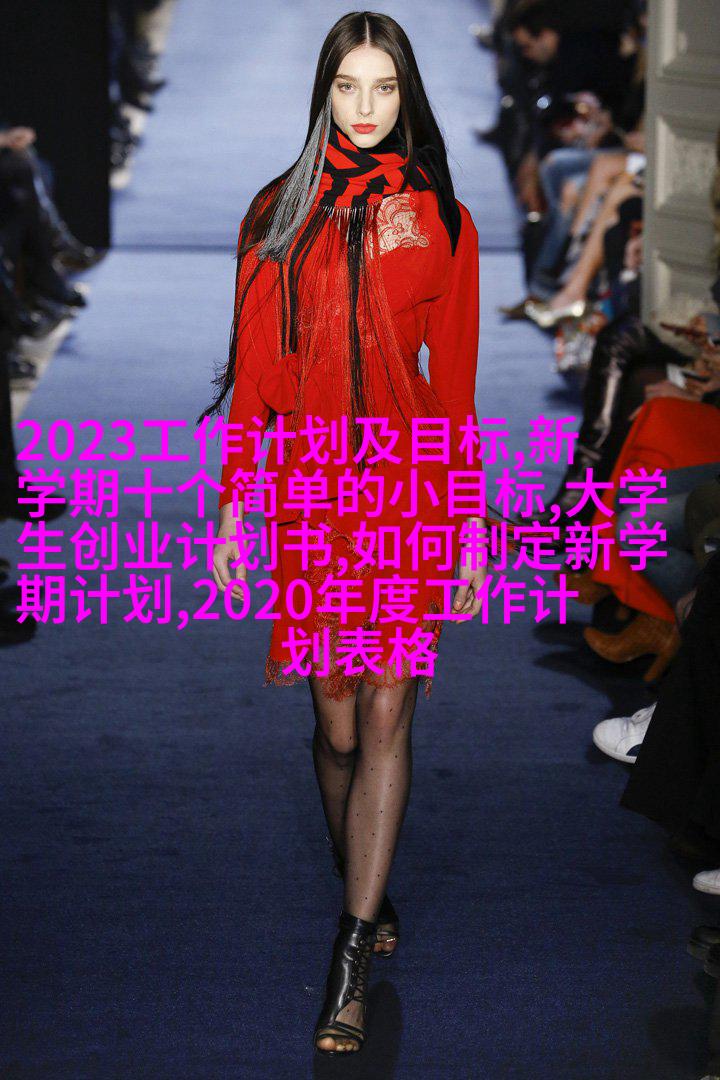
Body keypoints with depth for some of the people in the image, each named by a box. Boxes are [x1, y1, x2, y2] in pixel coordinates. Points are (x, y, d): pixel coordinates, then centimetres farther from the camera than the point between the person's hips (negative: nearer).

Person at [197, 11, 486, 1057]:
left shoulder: (441, 218, 5)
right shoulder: (278, 214, 7)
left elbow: (457, 384, 5)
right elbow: (253, 372, 7)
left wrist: (470, 525, 3)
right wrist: (232, 507, 3)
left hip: (410, 486, -1)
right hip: (309, 490, 1)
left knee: (386, 714, -6)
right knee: (337, 719, 6)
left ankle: (350, 963, -3)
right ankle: (370, 902, 26)